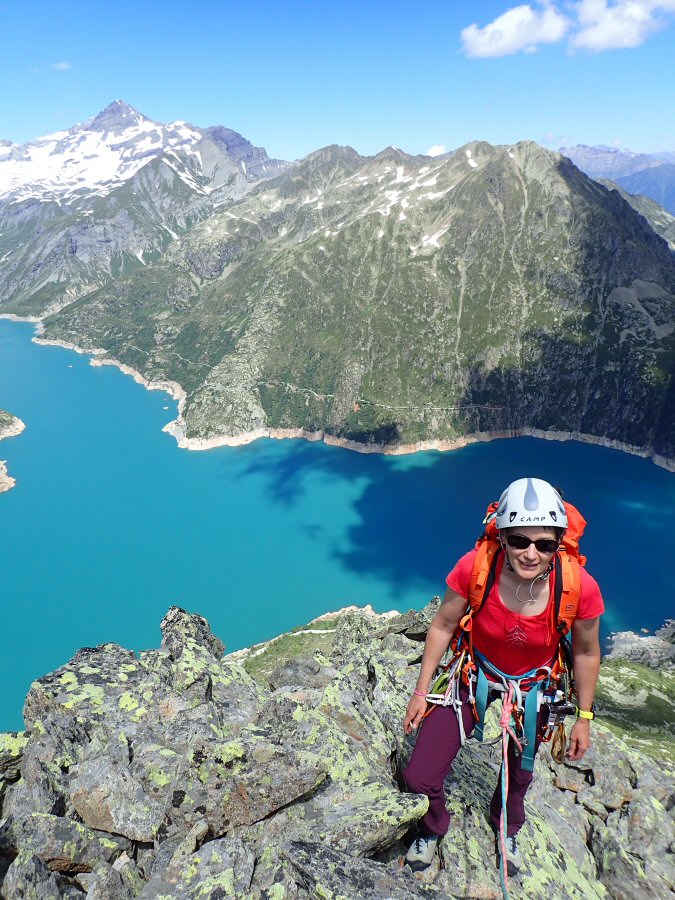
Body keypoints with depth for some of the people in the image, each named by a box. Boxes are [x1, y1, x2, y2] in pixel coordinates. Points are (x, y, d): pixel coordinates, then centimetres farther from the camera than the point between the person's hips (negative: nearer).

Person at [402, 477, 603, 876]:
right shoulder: (475, 568, -33)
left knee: (519, 771, 27)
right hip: (476, 672, -1)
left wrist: (584, 718, 1)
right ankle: (434, 827, 36)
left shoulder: (580, 589, -31)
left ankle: (507, 827, 65)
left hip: (533, 687, 1)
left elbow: (586, 653, -10)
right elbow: (442, 626, -15)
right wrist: (421, 692, -6)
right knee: (420, 777, -3)